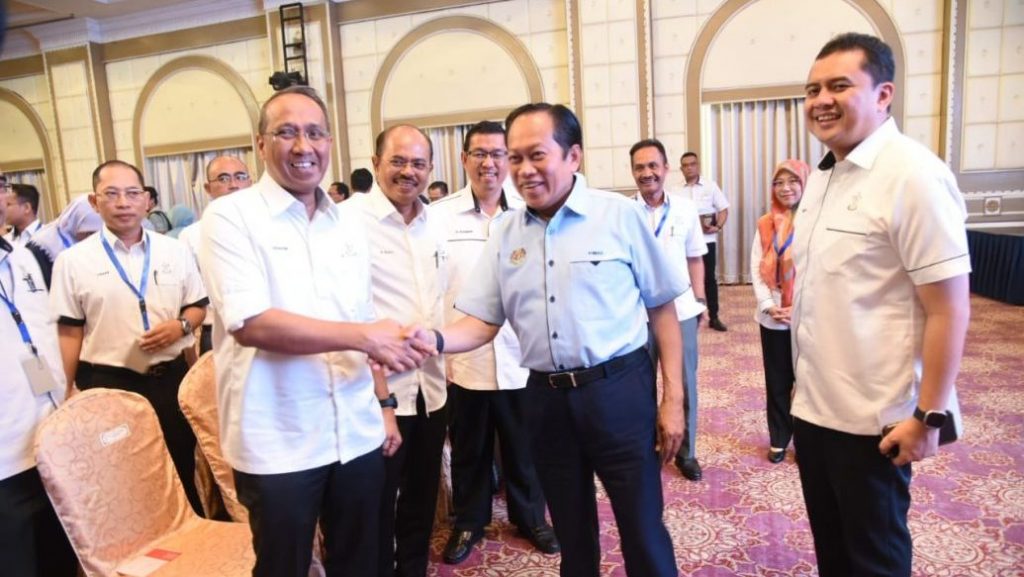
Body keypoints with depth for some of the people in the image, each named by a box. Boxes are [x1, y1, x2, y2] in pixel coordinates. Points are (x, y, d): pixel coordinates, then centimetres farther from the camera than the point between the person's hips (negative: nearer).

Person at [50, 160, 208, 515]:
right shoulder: (73, 261, -2)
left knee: (182, 468, 16)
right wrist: (68, 393, -4)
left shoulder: (174, 251, 4)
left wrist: (181, 325, -11)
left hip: (171, 378, 2)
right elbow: (69, 332, -1)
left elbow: (198, 305, 11)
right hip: (108, 384, -2)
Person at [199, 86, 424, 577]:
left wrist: (383, 404, 10)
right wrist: (362, 335, -21)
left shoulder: (347, 226, 9)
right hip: (276, 445, -5)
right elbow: (250, 324, -20)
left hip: (358, 436, 5)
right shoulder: (230, 217, -8)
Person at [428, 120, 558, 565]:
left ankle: (530, 517, 39)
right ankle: (468, 523, 38)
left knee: (523, 448, 17)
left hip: (521, 358, 1)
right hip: (462, 359, 0)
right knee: (469, 450, 17)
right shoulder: (438, 215, -2)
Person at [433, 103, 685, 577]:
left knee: (643, 533, 10)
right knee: (572, 534, 21)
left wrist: (673, 397, -4)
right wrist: (434, 339, -18)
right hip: (547, 399, 4)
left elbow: (662, 309, -2)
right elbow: (481, 323, 3)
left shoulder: (620, 215, -7)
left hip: (619, 391, -3)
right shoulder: (505, 235, 4)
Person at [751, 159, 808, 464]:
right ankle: (779, 440, 24)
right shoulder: (765, 224, 5)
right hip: (772, 318, 3)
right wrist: (768, 306, -9)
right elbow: (756, 270, 3)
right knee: (777, 382, 11)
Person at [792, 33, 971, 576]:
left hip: (871, 417, -7)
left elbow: (949, 310, -18)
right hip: (813, 405, 7)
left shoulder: (913, 175, -18)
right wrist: (804, 377, 15)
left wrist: (928, 416, -17)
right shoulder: (821, 176, 6)